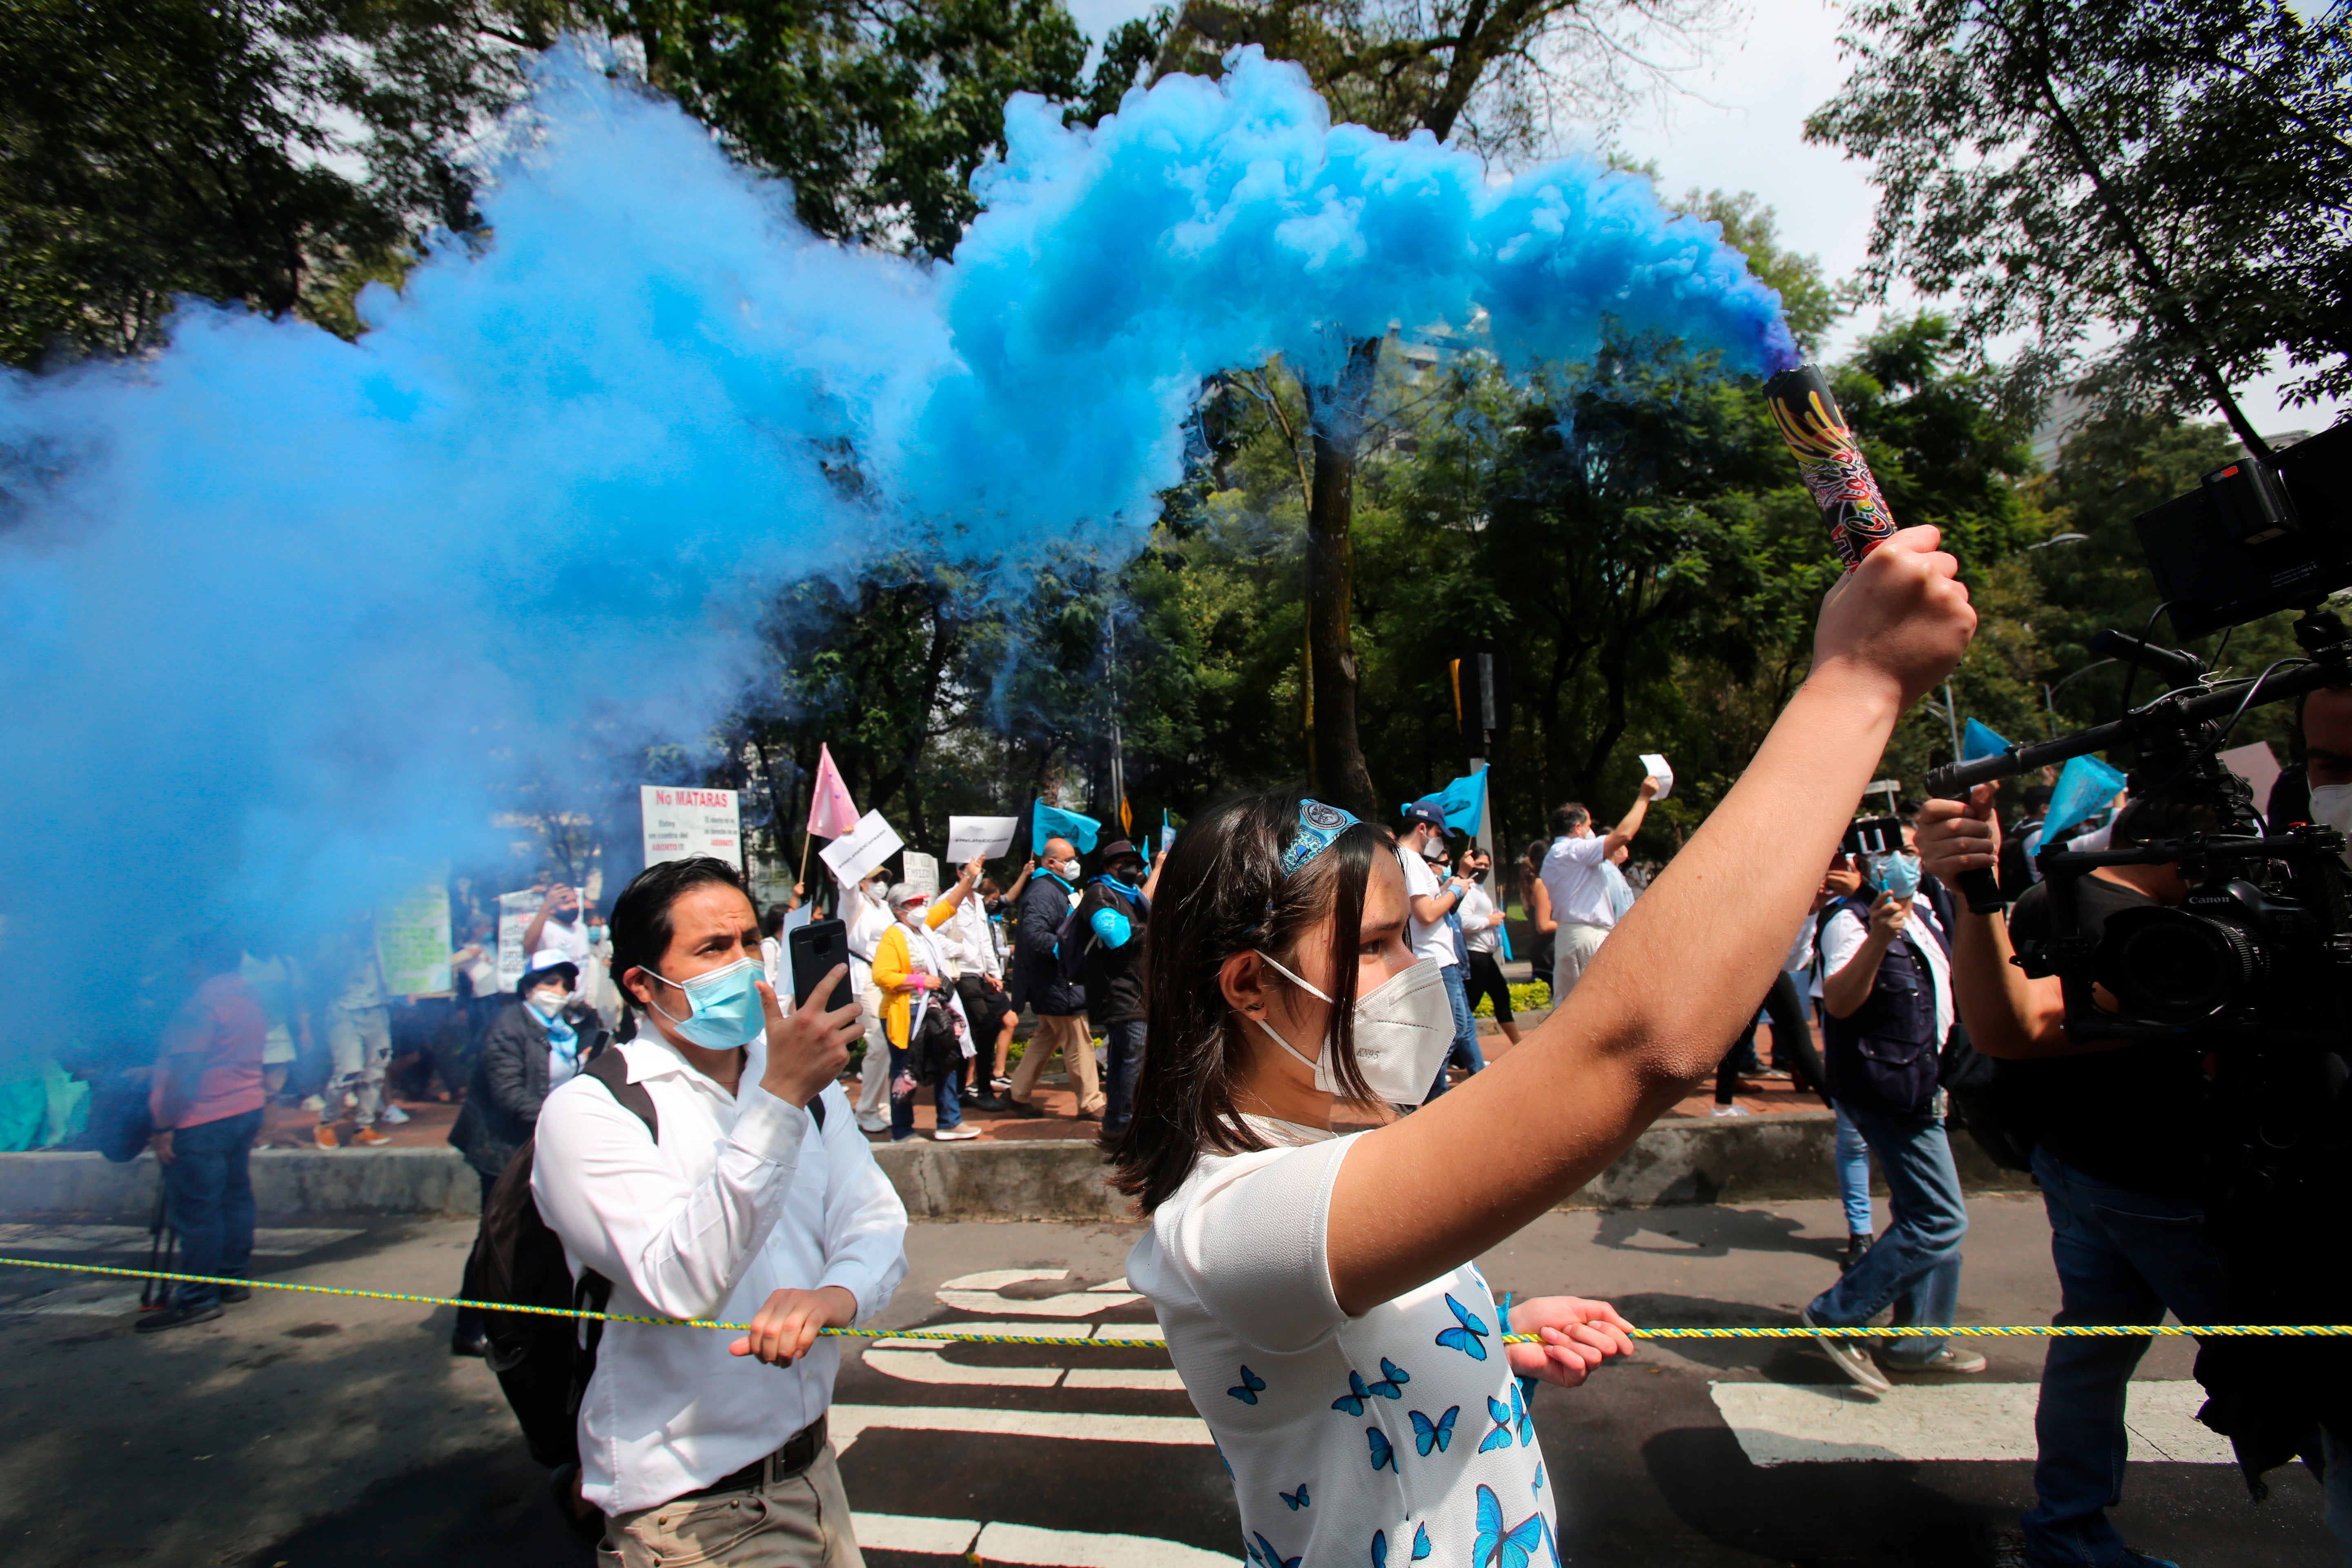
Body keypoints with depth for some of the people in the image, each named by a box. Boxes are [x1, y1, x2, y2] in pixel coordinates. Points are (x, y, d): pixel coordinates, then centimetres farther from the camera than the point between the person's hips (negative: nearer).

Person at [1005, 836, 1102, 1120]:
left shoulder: (1064, 889, 17)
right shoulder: (1043, 892, -18)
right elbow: (1034, 936, -30)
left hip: (1061, 984, 11)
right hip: (1057, 986, -11)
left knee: (1046, 1039, 19)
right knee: (1079, 1045, -3)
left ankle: (1018, 1093, 28)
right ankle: (1091, 1105, 5)